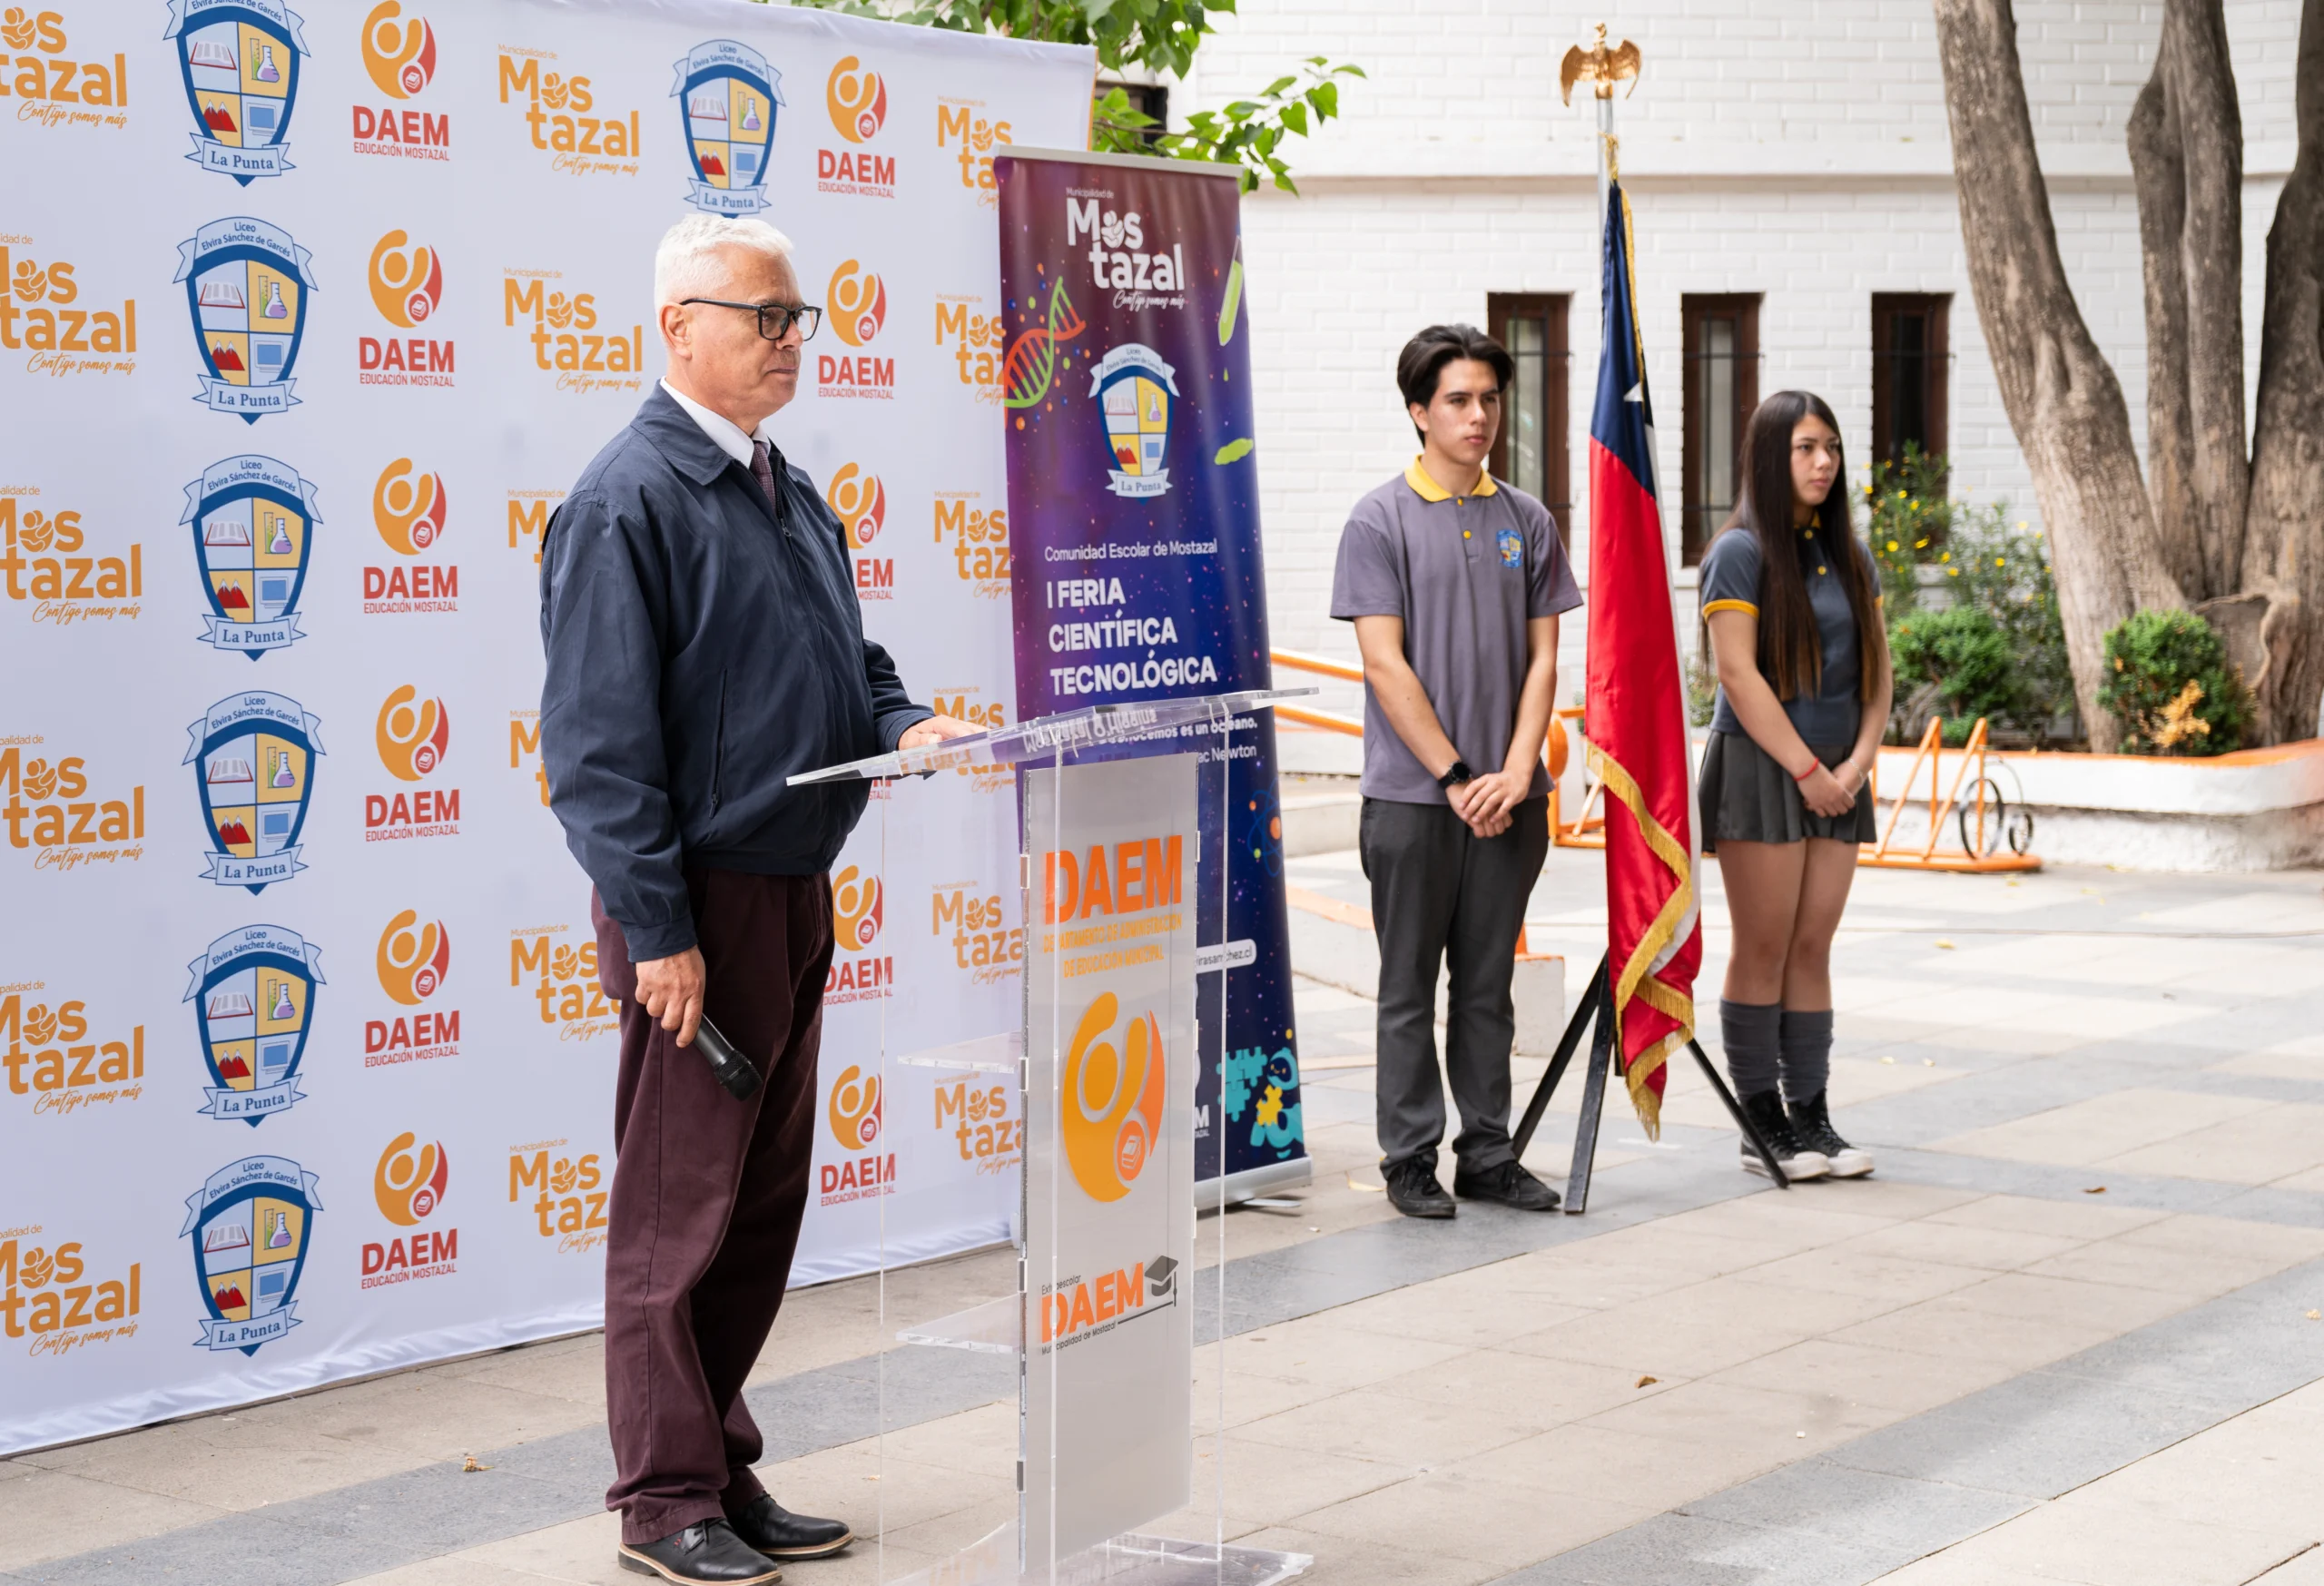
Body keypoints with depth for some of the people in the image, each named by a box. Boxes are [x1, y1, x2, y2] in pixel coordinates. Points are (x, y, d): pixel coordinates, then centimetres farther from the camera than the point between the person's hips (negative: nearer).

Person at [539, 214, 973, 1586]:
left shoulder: (790, 493, 14)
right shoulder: (627, 502, -12)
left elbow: (844, 660, 23)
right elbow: (600, 738, -16)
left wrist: (903, 723, -1)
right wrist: (659, 929, -19)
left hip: (796, 892, 9)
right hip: (700, 901, -8)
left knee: (764, 1202, 14)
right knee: (680, 1212, 0)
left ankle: (725, 1472, 25)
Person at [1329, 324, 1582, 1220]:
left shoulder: (1527, 522, 9)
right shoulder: (1380, 522, -4)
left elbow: (1542, 658, 6)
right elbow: (1386, 665, -9)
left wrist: (1514, 774, -7)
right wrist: (1456, 776, -13)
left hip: (1508, 800, 4)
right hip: (1412, 797, -4)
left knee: (1489, 986, 10)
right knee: (1410, 988, 3)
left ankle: (1487, 1155, 18)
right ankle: (1410, 1161, 10)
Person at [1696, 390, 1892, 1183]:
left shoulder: (1849, 554, 13)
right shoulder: (1742, 552, -7)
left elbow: (1874, 670, 13)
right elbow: (1739, 674, -13)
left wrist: (1858, 761, -2)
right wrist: (1807, 769, -13)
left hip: (1837, 778, 6)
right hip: (1760, 767, -6)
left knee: (1813, 947, 6)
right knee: (1763, 950, -2)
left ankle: (1810, 1115, 10)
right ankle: (1762, 1124, 3)